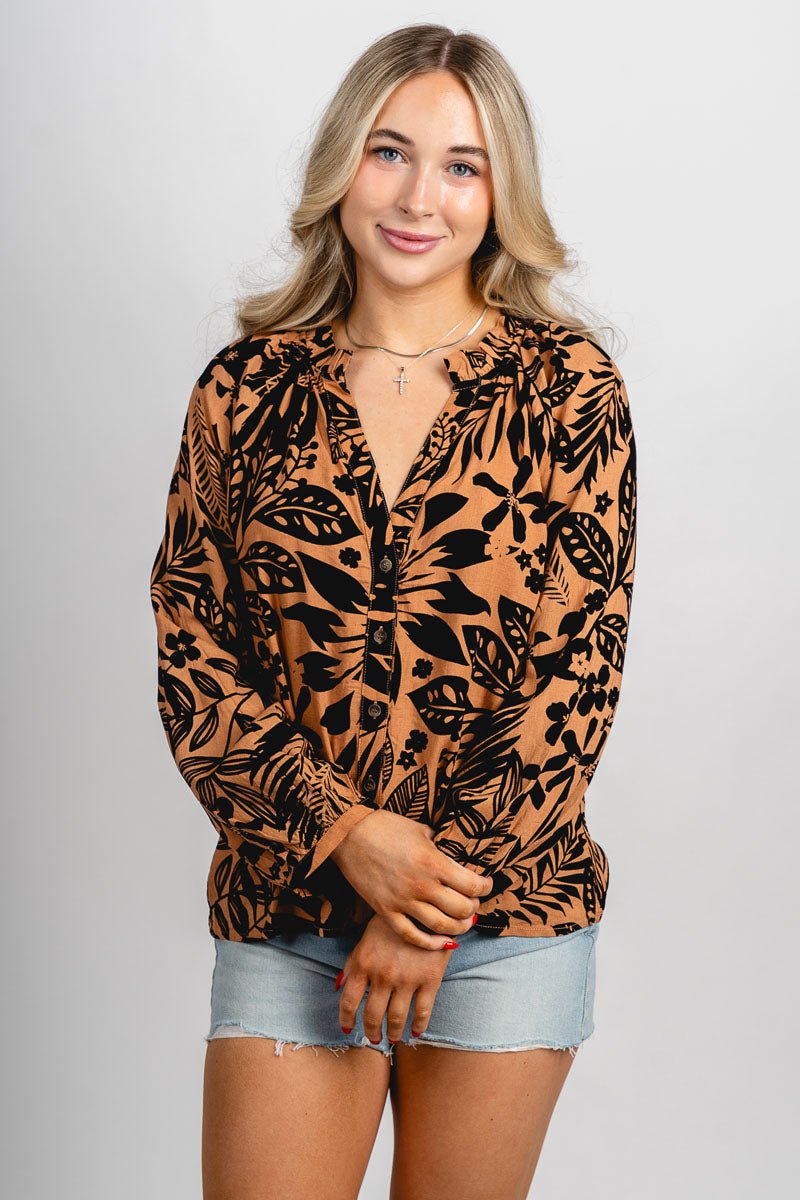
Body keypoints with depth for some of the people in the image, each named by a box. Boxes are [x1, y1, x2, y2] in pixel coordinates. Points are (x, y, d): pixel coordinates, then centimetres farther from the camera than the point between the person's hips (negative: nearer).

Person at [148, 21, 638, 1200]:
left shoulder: (565, 384, -1)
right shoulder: (249, 386, 3)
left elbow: (579, 668, -5)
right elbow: (192, 653, 1)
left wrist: (439, 891, -10)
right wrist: (347, 833, -11)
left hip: (509, 905, -1)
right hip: (286, 904, 1)